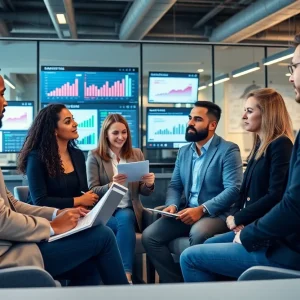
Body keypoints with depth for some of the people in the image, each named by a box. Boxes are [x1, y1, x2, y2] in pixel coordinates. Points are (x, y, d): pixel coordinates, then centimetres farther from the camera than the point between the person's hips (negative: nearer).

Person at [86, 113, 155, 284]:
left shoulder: (137, 155, 10)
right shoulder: (95, 157, 2)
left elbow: (144, 192, 11)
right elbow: (92, 192, -4)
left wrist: (149, 184, -14)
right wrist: (111, 185, -25)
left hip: (129, 210, 2)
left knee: (125, 218, -34)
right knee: (125, 225, -34)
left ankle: (125, 276, -34)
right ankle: (127, 274, -26)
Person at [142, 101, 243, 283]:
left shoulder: (228, 150, -7)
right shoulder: (184, 152, 14)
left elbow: (233, 189, -17)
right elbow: (174, 186, 15)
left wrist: (201, 209, -25)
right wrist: (172, 205, -8)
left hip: (217, 214, -6)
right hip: (188, 212, 6)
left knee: (198, 233, -38)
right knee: (149, 236, -13)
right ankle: (175, 282, -3)